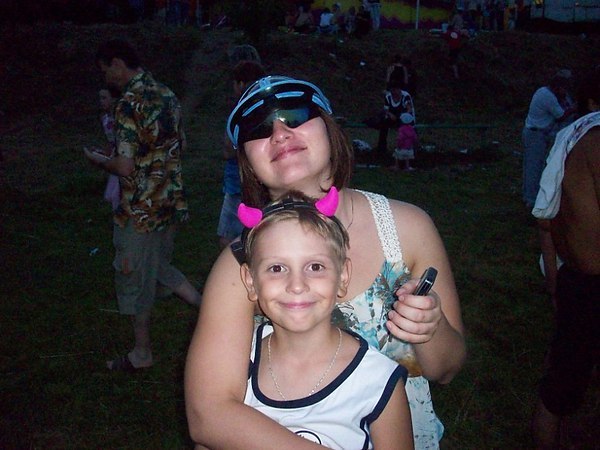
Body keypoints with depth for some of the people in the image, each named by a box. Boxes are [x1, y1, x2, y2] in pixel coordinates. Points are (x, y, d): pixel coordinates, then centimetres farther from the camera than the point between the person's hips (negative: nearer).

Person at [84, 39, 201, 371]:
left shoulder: (128, 104, -20)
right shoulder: (166, 95, 6)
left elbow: (124, 167, -24)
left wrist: (97, 160, -5)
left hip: (140, 210, -8)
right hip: (170, 202, 8)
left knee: (134, 278, 9)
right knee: (159, 267, 26)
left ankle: (141, 354, 24)